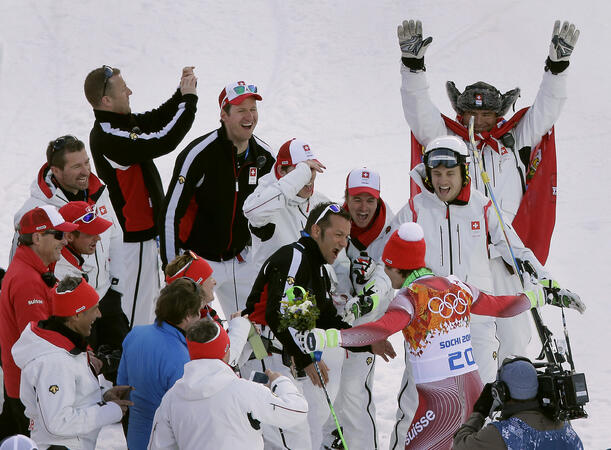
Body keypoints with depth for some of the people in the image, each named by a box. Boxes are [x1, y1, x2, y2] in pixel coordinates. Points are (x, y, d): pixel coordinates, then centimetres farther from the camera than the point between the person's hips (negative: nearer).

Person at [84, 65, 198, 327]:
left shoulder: (121, 122, 5)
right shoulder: (107, 138, -26)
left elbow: (158, 119, 17)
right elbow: (163, 142, -29)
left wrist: (184, 93, 1)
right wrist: (189, 99, -22)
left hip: (144, 229, 10)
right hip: (135, 235, -10)